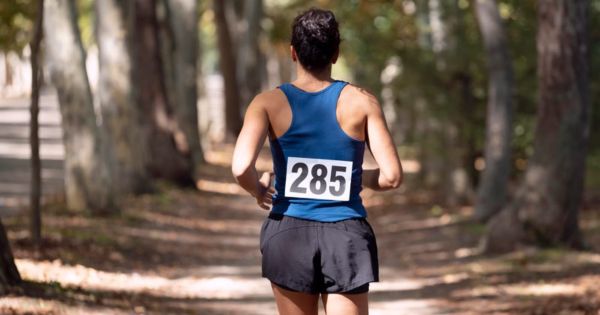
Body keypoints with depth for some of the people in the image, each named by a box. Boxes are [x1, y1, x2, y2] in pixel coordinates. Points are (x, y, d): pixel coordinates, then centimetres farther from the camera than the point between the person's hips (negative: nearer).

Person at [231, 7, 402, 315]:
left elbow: (241, 168, -19)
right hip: (346, 235, -1)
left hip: (289, 235, 1)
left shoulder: (269, 102, -4)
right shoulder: (361, 102, -3)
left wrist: (258, 189, 3)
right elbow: (391, 176, -6)